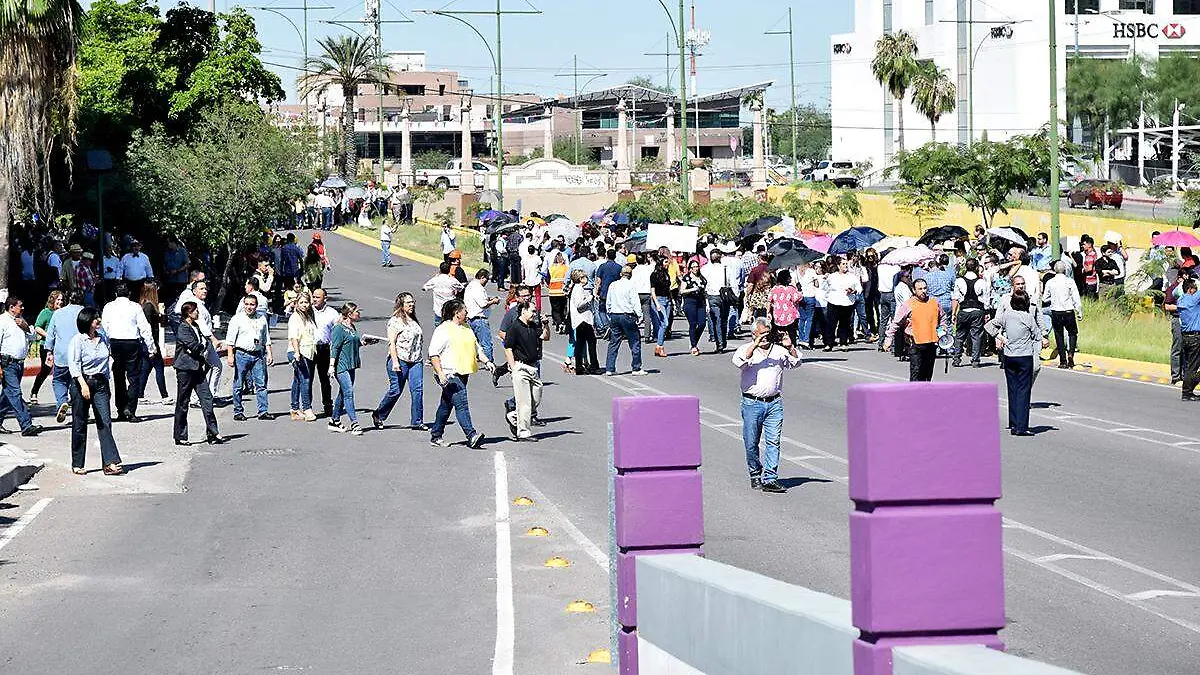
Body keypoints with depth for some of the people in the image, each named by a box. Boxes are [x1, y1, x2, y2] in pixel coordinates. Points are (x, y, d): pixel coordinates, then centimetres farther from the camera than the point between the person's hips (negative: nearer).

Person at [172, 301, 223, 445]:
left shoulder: (195, 326, 16)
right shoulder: (182, 328, -11)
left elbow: (203, 347, 22)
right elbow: (194, 347, -19)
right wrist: (204, 344, 0)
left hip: (198, 368, 8)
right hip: (185, 369, -8)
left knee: (207, 398, -2)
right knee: (182, 403, 1)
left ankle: (213, 433, -2)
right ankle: (180, 437, 9)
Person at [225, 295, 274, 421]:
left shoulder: (262, 319, 13)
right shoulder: (237, 319, -1)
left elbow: (266, 338, 20)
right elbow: (230, 339, -4)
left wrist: (269, 353, 13)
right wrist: (230, 355, -12)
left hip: (258, 354, 3)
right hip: (241, 354, -3)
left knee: (261, 384, -2)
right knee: (238, 385, 2)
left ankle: (263, 411, 0)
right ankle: (238, 412, 9)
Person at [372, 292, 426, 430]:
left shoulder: (414, 321, 17)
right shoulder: (395, 321, -7)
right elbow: (391, 343, -12)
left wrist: (421, 359, 24)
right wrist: (395, 362, -20)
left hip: (415, 361, 7)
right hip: (400, 360, -7)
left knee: (418, 390, -5)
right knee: (395, 390, -1)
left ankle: (417, 422, -1)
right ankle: (378, 415, 20)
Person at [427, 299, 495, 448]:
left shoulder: (467, 330, 19)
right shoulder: (443, 330, -7)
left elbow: (477, 349, 26)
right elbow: (433, 354, -11)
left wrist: (486, 361, 8)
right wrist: (440, 373, -20)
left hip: (462, 374, 9)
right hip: (449, 374, -8)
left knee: (446, 405, 14)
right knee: (461, 403, -18)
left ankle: (435, 437, 21)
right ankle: (471, 435, -27)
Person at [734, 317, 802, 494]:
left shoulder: (778, 350, 12)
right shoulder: (747, 350, 4)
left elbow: (796, 362, 6)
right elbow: (739, 361, -17)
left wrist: (790, 347, -9)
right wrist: (755, 345, -22)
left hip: (774, 402, 1)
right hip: (752, 403, -1)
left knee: (773, 441, -6)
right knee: (751, 443, 4)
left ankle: (770, 479, -6)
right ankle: (755, 476, 20)